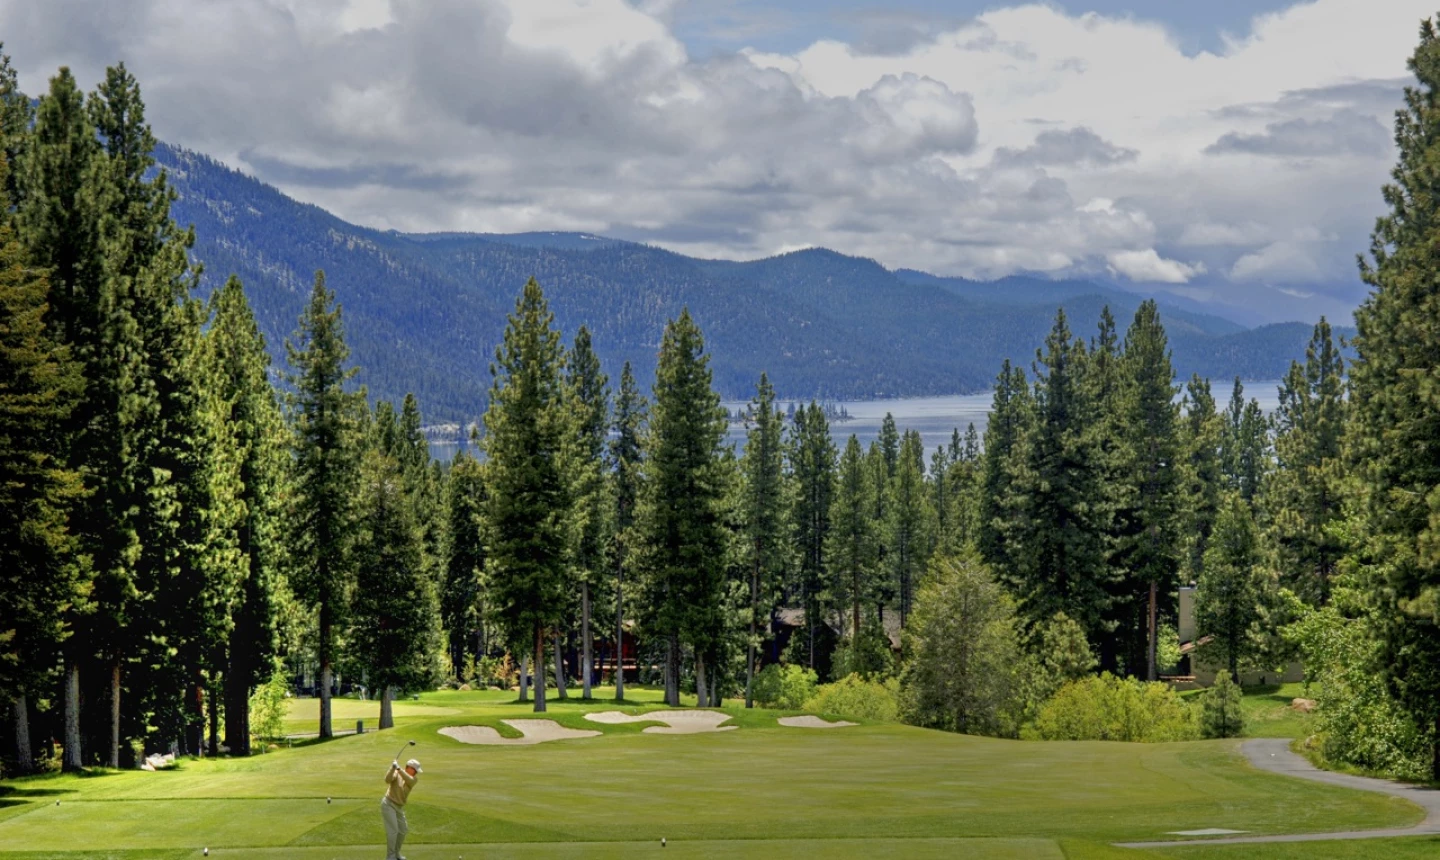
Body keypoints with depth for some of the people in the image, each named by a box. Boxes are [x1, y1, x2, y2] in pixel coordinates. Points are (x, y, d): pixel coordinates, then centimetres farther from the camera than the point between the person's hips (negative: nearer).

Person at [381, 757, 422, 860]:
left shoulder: (415, 778, -1)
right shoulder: (396, 774, -11)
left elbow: (410, 780, -24)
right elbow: (388, 779, -29)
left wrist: (399, 769, -37)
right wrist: (393, 768, -44)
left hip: (399, 807, 7)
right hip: (388, 804, -7)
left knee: (403, 830, 14)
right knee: (393, 830, -14)